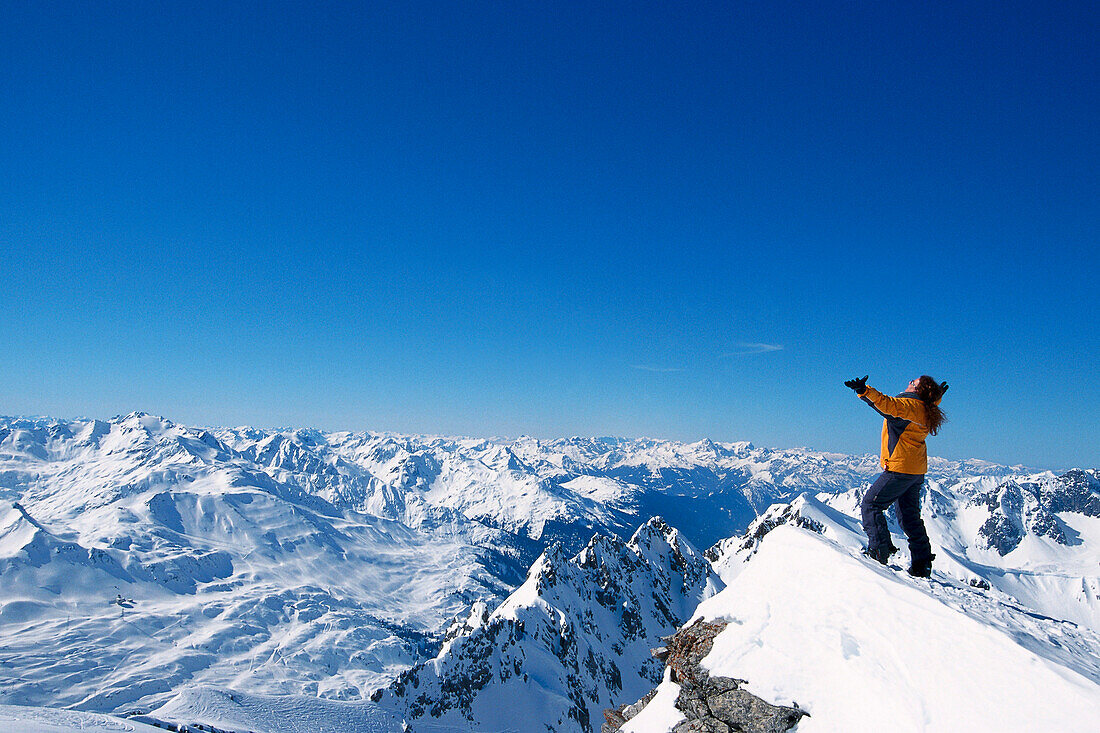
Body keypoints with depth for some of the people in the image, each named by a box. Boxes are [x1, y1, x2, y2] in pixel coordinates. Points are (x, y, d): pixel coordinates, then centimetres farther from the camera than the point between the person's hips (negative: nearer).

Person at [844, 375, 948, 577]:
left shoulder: (909, 405, -16)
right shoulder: (926, 410, 10)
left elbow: (887, 404, -36)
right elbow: (932, 407, 35)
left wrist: (865, 391, -47)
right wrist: (937, 396, 50)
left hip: (900, 468, -9)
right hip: (916, 471, 9)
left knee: (870, 505, -3)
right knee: (910, 516, 16)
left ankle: (879, 551, -8)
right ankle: (922, 564, 19)